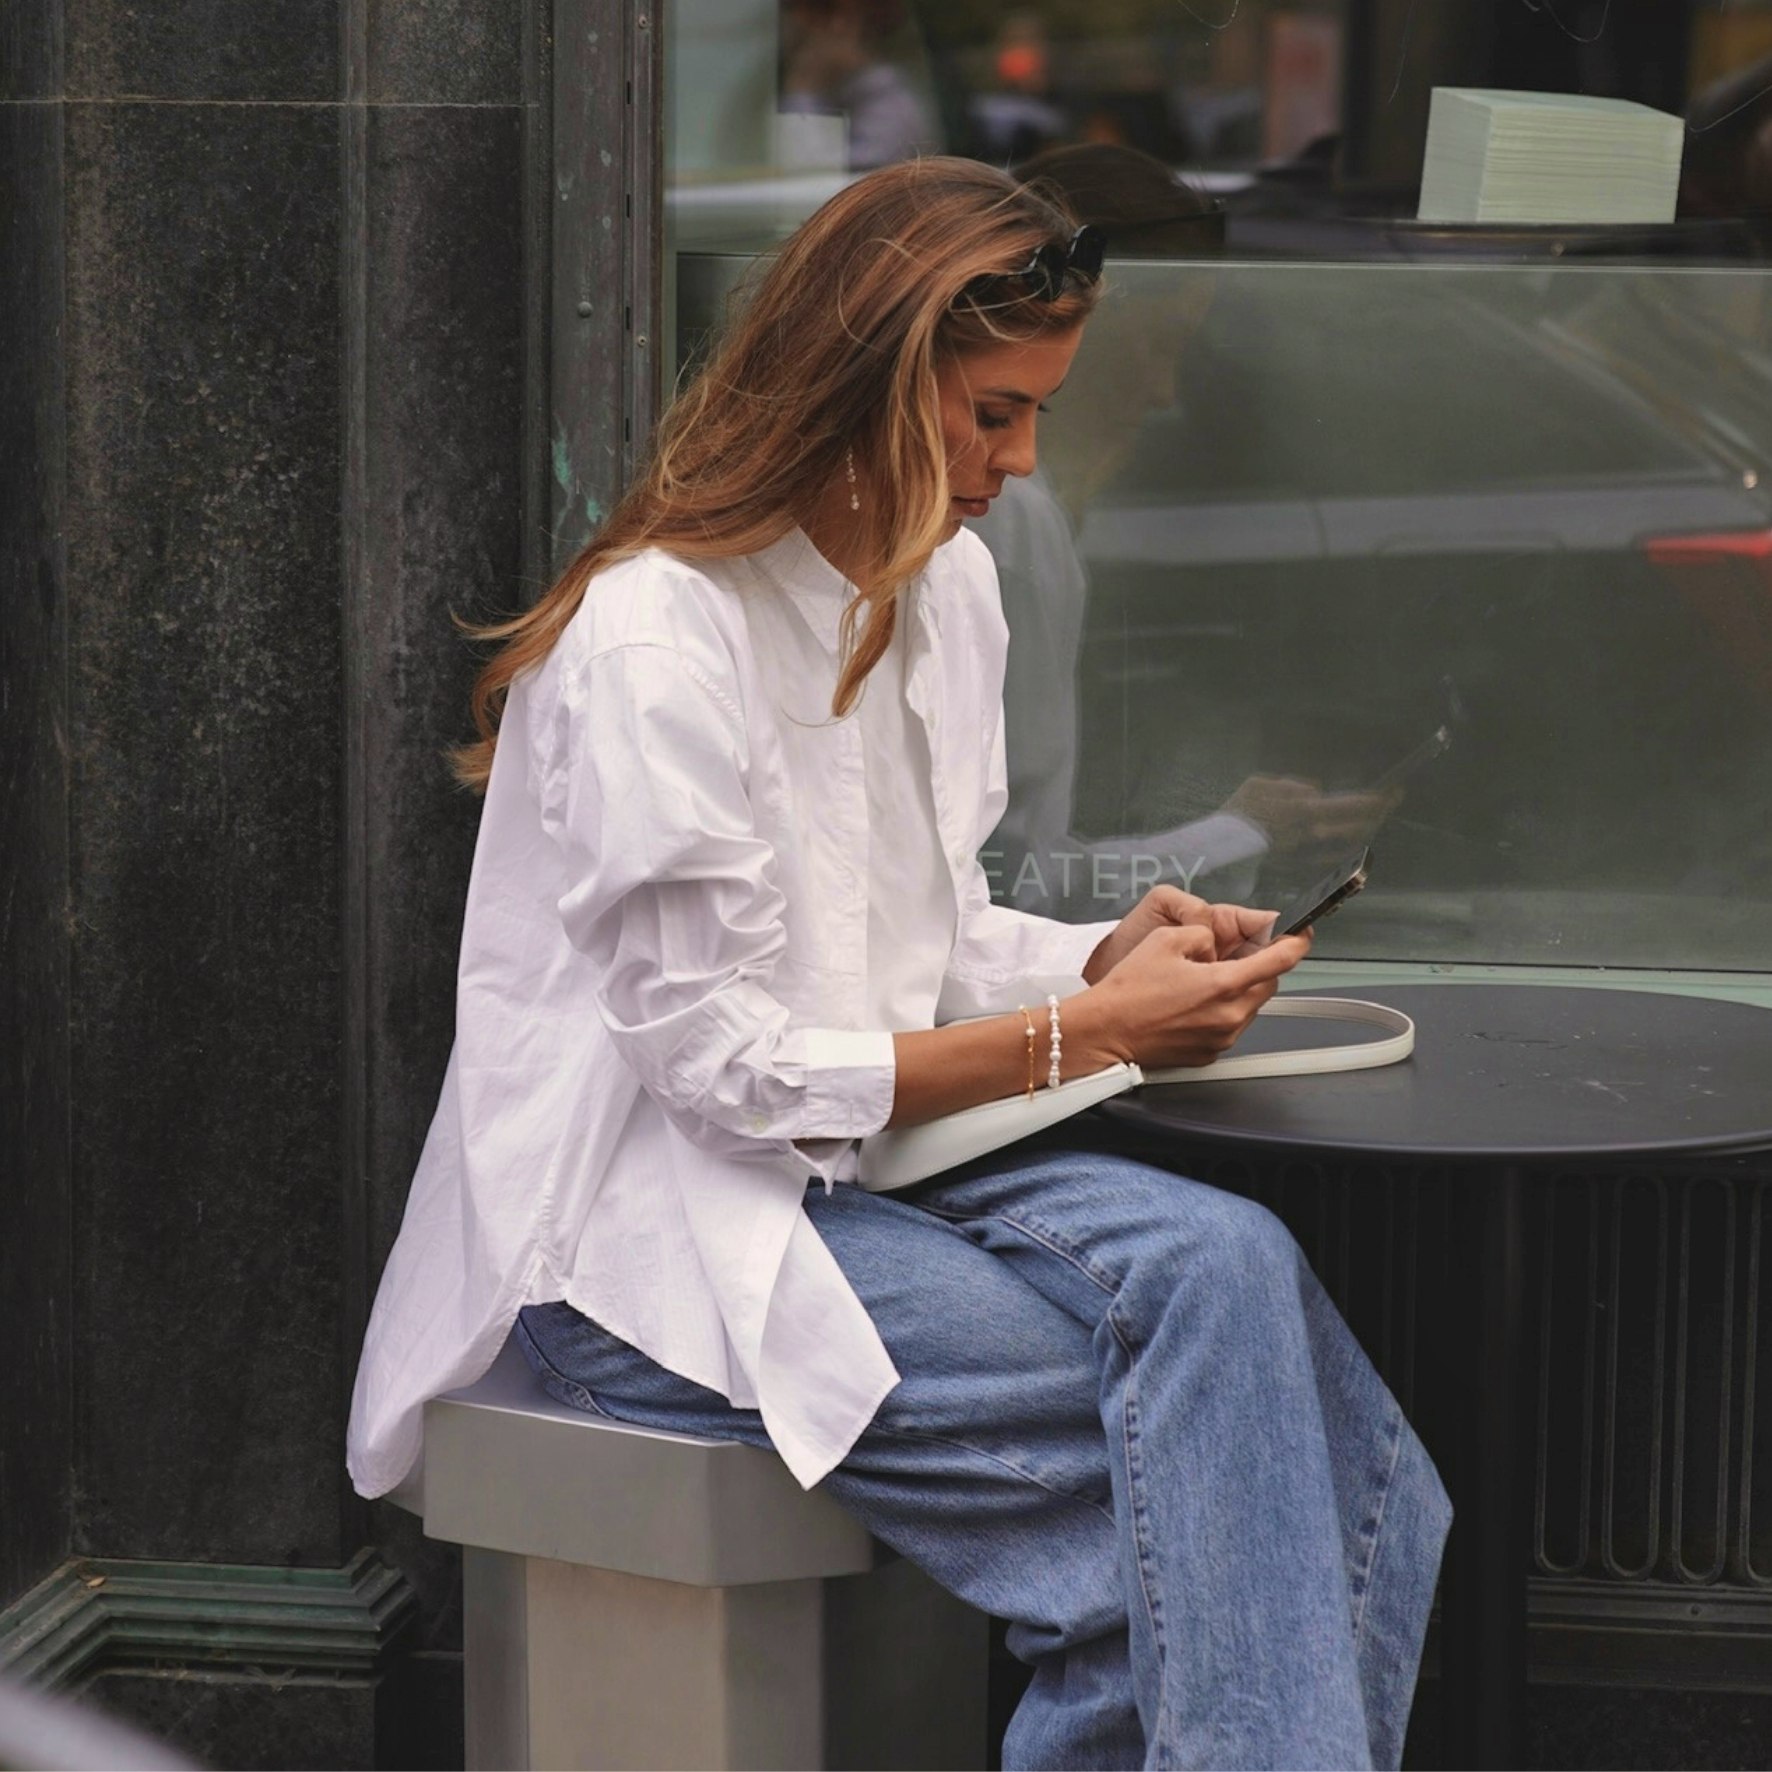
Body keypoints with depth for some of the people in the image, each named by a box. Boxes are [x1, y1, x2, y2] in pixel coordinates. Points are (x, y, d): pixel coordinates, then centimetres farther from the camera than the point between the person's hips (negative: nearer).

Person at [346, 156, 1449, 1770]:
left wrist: (1115, 958, -3)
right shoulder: (659, 638, -16)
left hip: (865, 1167, 8)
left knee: (1223, 1262, -23)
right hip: (649, 1238, -8)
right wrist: (1085, 1034, -17)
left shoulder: (946, 586, 10)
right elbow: (719, 1063, -18)